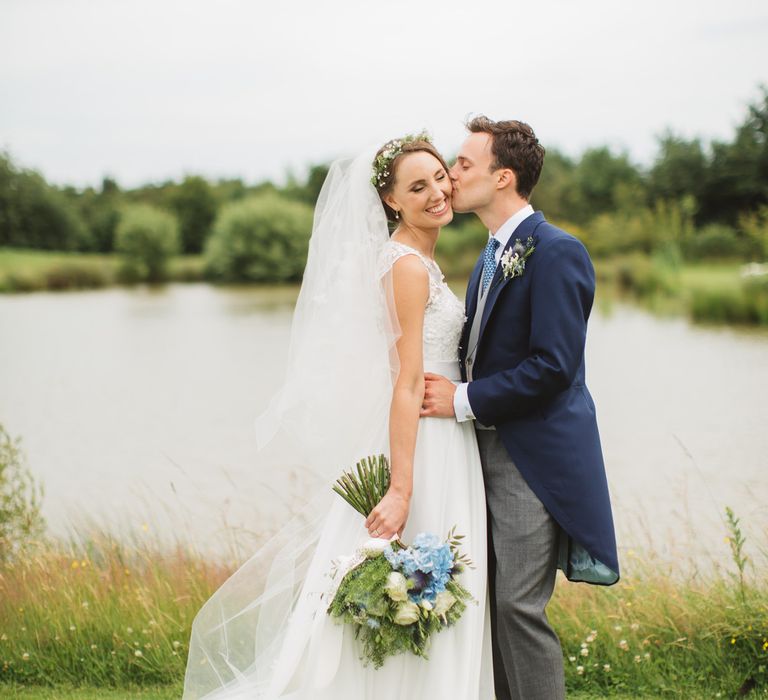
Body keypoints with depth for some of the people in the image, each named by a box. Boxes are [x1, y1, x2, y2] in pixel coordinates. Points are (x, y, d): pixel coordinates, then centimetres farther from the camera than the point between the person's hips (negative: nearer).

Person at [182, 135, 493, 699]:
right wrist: (402, 489, -25)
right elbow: (407, 384, -22)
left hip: (437, 447, 9)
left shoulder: (418, 260, 13)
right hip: (423, 451, -9)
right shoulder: (408, 266, -16)